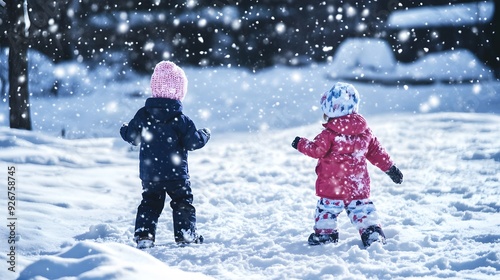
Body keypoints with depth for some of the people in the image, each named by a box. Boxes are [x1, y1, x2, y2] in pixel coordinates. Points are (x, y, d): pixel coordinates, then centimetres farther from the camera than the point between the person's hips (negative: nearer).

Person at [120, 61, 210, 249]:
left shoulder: (142, 115, -5)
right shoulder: (180, 120, -14)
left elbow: (132, 136, 6)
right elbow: (193, 142, -12)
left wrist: (124, 130, 29)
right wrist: (204, 135, 9)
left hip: (149, 174, 3)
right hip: (176, 174, -3)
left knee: (149, 203, 15)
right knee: (183, 203, 12)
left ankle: (143, 234, 6)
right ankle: (186, 235, 10)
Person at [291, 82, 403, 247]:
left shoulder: (329, 134, -14)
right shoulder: (365, 130, 5)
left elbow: (317, 150, -14)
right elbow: (375, 151, 10)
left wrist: (300, 144, 2)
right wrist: (390, 167, 18)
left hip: (332, 186, -5)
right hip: (358, 185, 5)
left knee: (327, 208, 9)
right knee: (362, 208, 11)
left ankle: (325, 234, 16)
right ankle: (373, 234, 5)